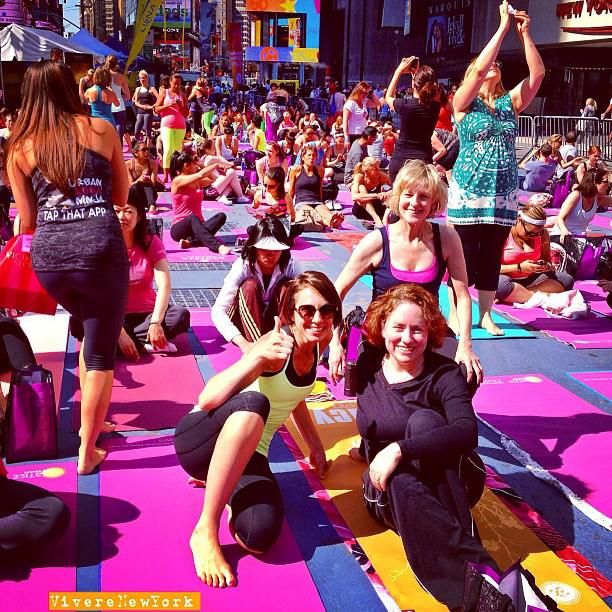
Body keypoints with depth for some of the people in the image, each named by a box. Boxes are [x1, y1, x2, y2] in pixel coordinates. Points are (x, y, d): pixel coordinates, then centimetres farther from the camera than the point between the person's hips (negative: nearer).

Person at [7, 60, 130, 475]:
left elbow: (27, 221, 13)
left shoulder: (20, 147, 11)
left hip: (48, 258, 3)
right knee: (101, 353, 10)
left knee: (93, 330, 29)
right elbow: (122, 196, 17)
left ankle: (92, 420, 36)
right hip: (100, 252, -3)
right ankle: (88, 452, 14)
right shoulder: (101, 129, 8)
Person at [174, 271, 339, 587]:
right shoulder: (278, 344, -21)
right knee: (254, 402, -40)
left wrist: (315, 447, 22)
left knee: (259, 537, -24)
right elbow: (207, 400, -33)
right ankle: (205, 530, -28)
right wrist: (258, 356, -45)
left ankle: (219, 481, 13)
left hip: (248, 454, 6)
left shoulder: (317, 345, 1)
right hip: (200, 438, -6)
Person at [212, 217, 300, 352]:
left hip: (275, 320, 2)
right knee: (249, 286, -30)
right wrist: (243, 344, -44)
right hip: (243, 322, -2)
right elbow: (217, 311, -31)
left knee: (287, 286, -23)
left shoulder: (290, 265, -16)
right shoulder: (243, 266, -24)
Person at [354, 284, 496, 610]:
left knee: (422, 420, -34)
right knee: (402, 483, -37)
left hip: (449, 485, -2)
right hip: (388, 485, 2)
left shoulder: (444, 374, -13)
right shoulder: (367, 366, 0)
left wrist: (399, 449, -38)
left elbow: (467, 432, -30)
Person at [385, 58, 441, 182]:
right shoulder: (435, 107, -3)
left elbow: (388, 97, 12)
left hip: (399, 159, -2)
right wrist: (417, 73, 17)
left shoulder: (405, 105, -12)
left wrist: (399, 71, 12)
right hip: (423, 160, 2)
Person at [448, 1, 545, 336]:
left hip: (503, 193, 4)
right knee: (464, 255, -2)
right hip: (469, 191, -4)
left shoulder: (509, 103, 11)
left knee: (492, 256, 9)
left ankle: (485, 315, 18)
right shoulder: (464, 102, 0)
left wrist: (525, 32, -5)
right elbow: (478, 70, -17)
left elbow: (538, 73, 1)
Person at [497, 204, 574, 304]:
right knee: (500, 283, -41)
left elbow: (547, 258, 17)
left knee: (566, 279, -14)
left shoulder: (542, 234, 2)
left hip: (530, 279, 6)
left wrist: (547, 266, -8)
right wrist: (519, 267, -23)